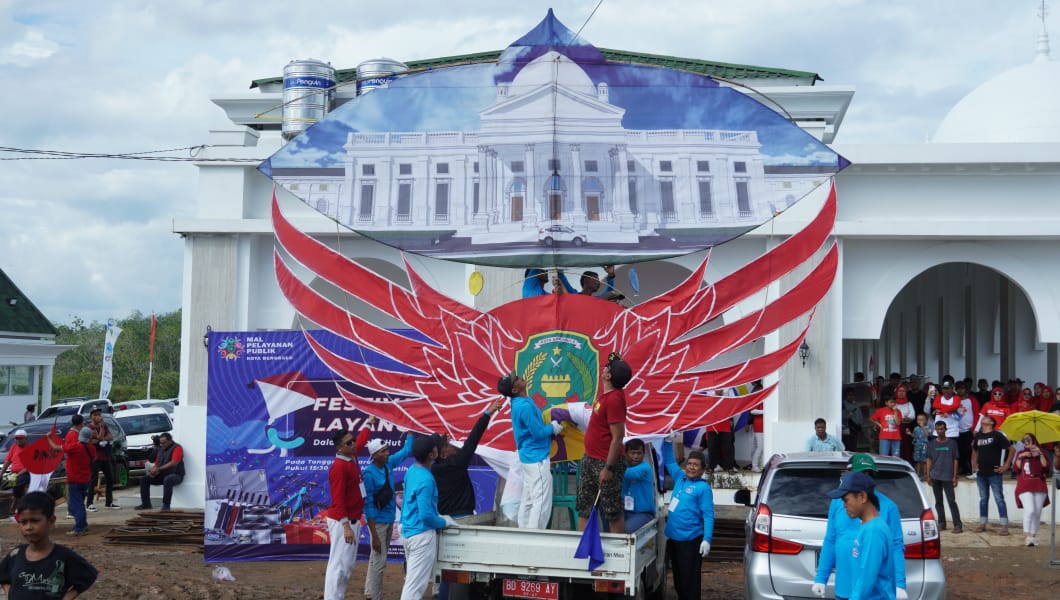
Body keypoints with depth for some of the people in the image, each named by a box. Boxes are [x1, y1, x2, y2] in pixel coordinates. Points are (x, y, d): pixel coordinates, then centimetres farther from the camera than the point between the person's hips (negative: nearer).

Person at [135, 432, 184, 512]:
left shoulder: (177, 448, -7)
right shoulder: (161, 449, 17)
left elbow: (174, 463, -21)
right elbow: (157, 463, 17)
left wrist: (158, 469, -22)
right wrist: (153, 471, -6)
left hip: (175, 474, -8)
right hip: (162, 475, 8)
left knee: (167, 480, -41)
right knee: (143, 479, -4)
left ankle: (165, 505, -36)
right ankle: (146, 504, -4)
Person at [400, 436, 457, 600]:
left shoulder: (412, 470, 7)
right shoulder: (425, 480, -22)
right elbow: (426, 515, -23)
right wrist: (445, 522, -5)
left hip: (408, 531, 10)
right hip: (422, 534, -10)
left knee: (412, 579, 17)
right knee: (416, 583, -7)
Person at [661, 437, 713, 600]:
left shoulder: (703, 488, -9)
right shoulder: (680, 479, 10)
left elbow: (708, 516, -14)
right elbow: (669, 462, 25)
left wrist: (707, 539, -21)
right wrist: (668, 442, 17)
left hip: (690, 540, -7)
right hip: (673, 538, 8)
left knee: (690, 580, -5)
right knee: (678, 577, 16)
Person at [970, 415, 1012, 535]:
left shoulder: (997, 435, -6)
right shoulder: (978, 436, 11)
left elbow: (1011, 449, -7)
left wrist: (1006, 466, -9)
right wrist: (974, 464, 15)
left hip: (994, 473, -6)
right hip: (981, 474, 6)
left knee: (999, 499, -6)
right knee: (983, 499, 13)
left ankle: (1004, 526, -6)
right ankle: (982, 524, 20)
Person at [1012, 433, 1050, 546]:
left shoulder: (1041, 453, 13)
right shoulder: (1021, 453, 13)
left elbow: (1046, 467, -3)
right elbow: (1017, 469, 1)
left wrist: (1040, 454, -8)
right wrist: (1020, 457, -9)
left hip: (1039, 486, 2)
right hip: (1024, 487, -2)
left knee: (1037, 513, 4)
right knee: (1029, 510, -18)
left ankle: (1034, 536, 14)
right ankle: (1028, 536, -19)